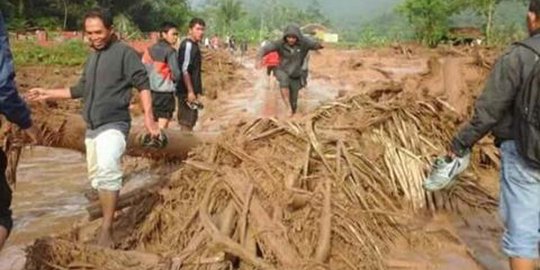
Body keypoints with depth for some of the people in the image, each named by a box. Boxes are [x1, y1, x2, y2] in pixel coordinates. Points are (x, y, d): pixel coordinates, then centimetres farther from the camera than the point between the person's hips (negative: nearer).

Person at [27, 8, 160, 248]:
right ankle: (108, 213, 34)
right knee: (96, 175, 15)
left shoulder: (124, 52, -7)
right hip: (92, 127, 9)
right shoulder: (92, 57, 16)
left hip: (114, 125, -9)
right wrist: (49, 94, 23)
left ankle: (106, 230, -24)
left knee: (107, 169, -28)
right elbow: (82, 89, 25)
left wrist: (148, 117, -23)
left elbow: (143, 84, -12)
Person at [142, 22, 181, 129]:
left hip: (150, 91, 6)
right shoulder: (170, 51, -10)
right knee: (163, 124, -1)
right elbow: (176, 74, -14)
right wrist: (173, 79, 7)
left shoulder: (149, 50, 6)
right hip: (165, 92, -6)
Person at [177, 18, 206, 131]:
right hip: (187, 91, -10)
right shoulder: (188, 45, -14)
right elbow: (184, 70, -21)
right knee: (187, 122, -7)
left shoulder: (194, 45, 16)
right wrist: (190, 91, -23)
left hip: (191, 91, 10)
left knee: (191, 119, 16)